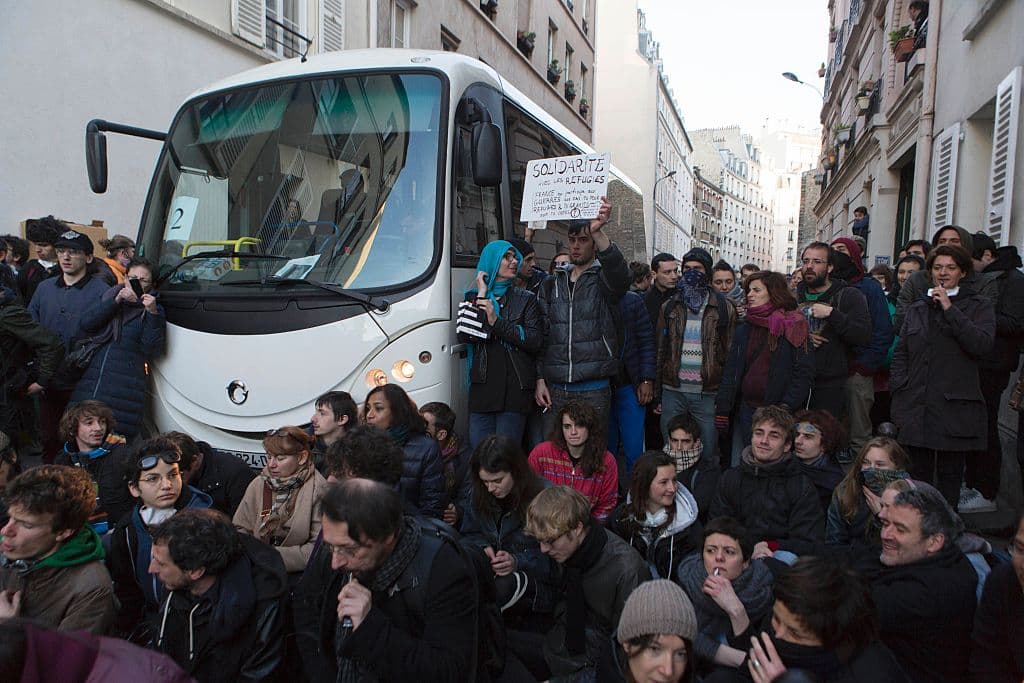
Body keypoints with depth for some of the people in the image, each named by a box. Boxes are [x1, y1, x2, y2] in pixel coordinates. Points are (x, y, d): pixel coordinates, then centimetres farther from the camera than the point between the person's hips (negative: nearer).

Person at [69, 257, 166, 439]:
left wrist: (152, 313, -12)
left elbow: (152, 351, -4)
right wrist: (116, 300, -8)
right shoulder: (110, 296, 18)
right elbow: (86, 324, 1)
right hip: (89, 384, 3)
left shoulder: (155, 311, 9)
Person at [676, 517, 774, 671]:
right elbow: (690, 639, -16)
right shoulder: (688, 578, -12)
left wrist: (736, 610, -33)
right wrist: (742, 659, -25)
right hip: (700, 669, 0)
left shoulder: (761, 589, -15)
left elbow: (751, 653, -19)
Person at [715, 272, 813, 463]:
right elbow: (731, 371, 8)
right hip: (747, 409, 4)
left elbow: (804, 373, -8)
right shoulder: (744, 329, 10)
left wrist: (786, 406, -15)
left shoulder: (793, 327, -4)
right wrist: (722, 409, 2)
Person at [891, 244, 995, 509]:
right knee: (919, 473, 10)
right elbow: (900, 353, 13)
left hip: (955, 407, -3)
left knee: (950, 475, 5)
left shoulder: (979, 306, 4)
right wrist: (900, 392, 3)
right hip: (916, 406, 3)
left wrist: (950, 309, -14)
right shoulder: (917, 308, 15)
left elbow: (983, 344, -14)